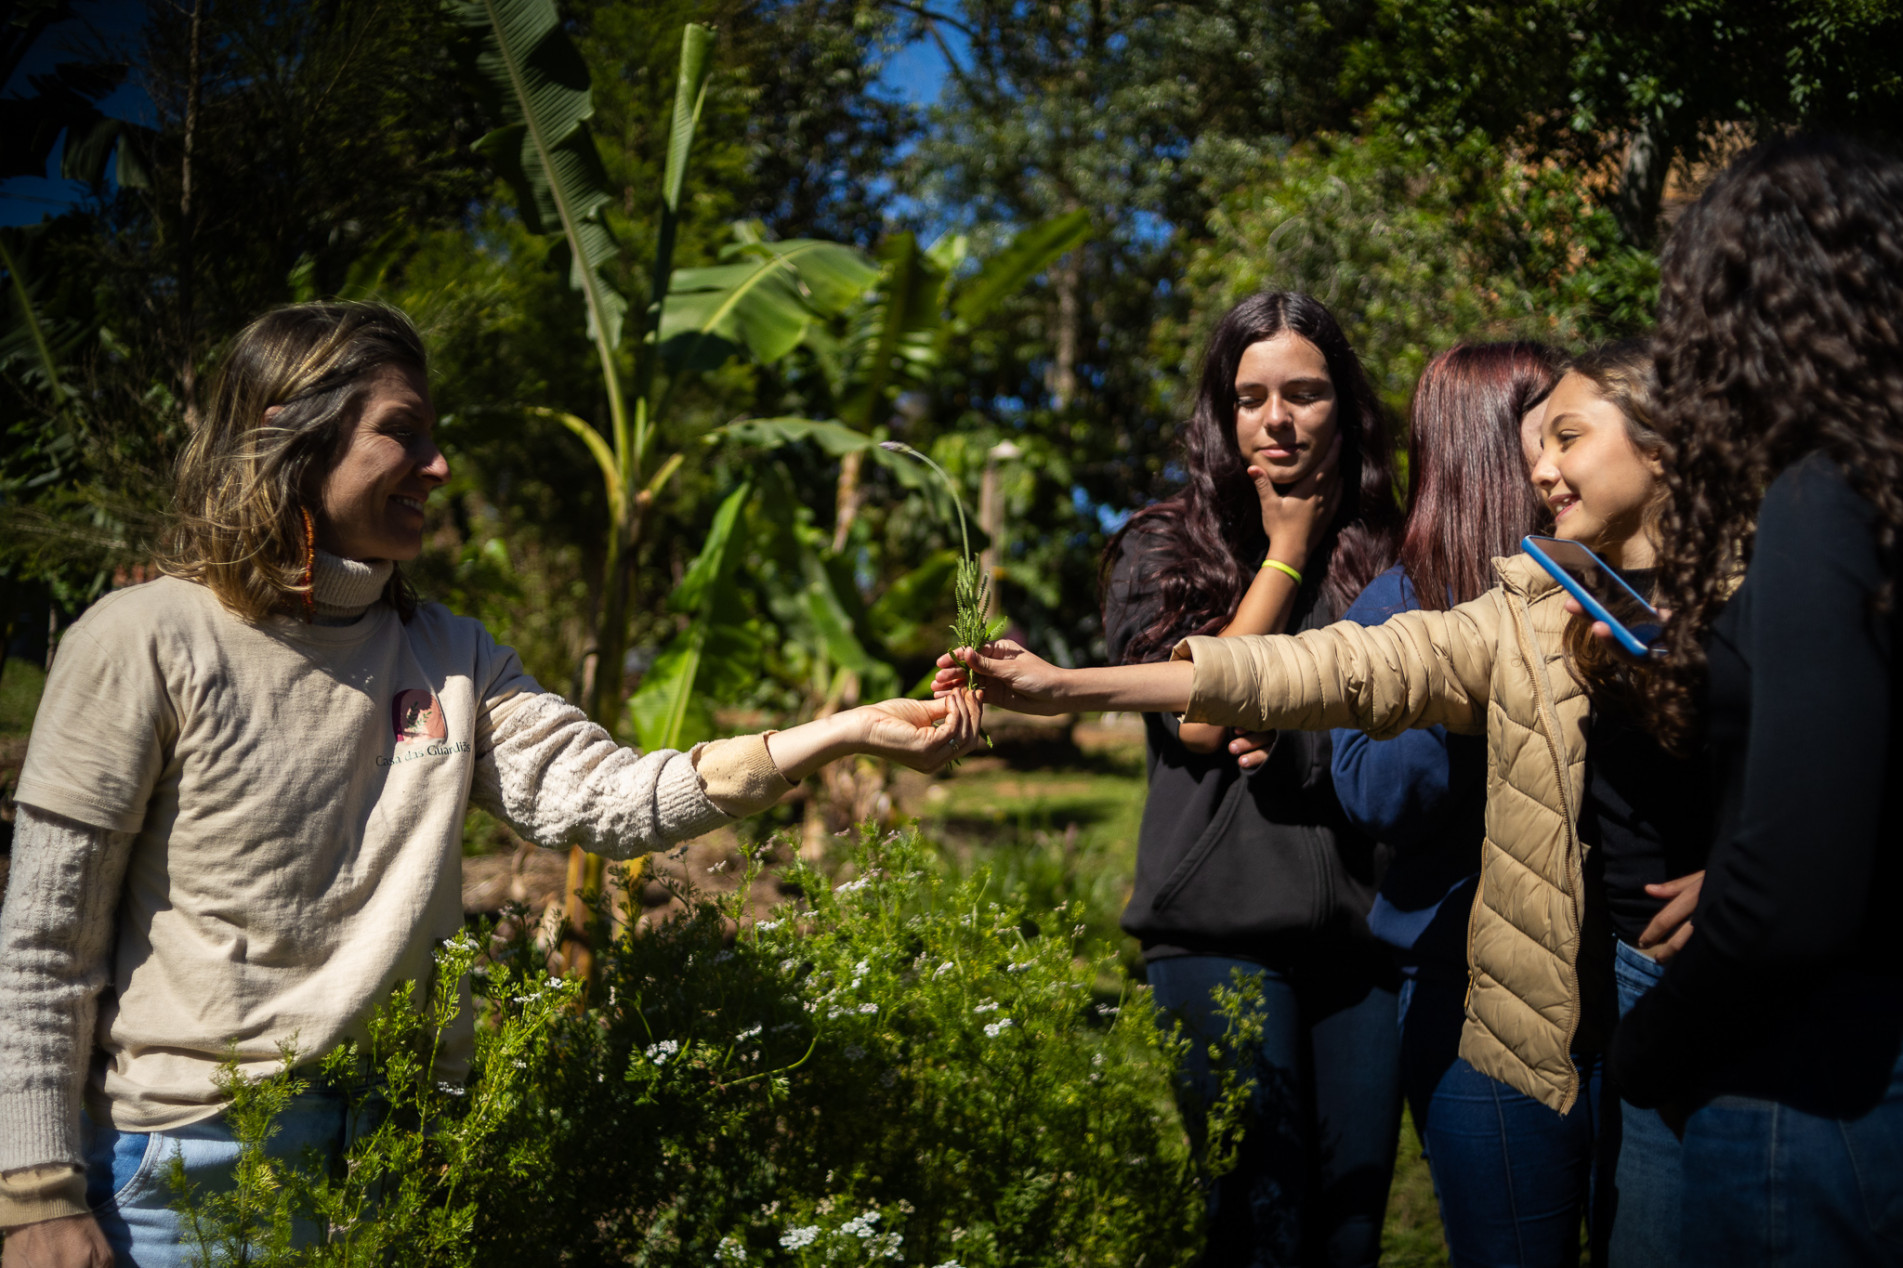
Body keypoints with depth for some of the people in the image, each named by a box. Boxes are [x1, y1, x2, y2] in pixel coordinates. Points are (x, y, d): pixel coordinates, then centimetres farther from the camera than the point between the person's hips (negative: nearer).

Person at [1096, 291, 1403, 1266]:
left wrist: (1303, 737, -10)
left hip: (1363, 928, 3)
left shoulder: (1384, 557, 10)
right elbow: (1199, 718, -7)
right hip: (1223, 932, -3)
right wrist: (1286, 554, -2)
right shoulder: (1162, 551, 4)